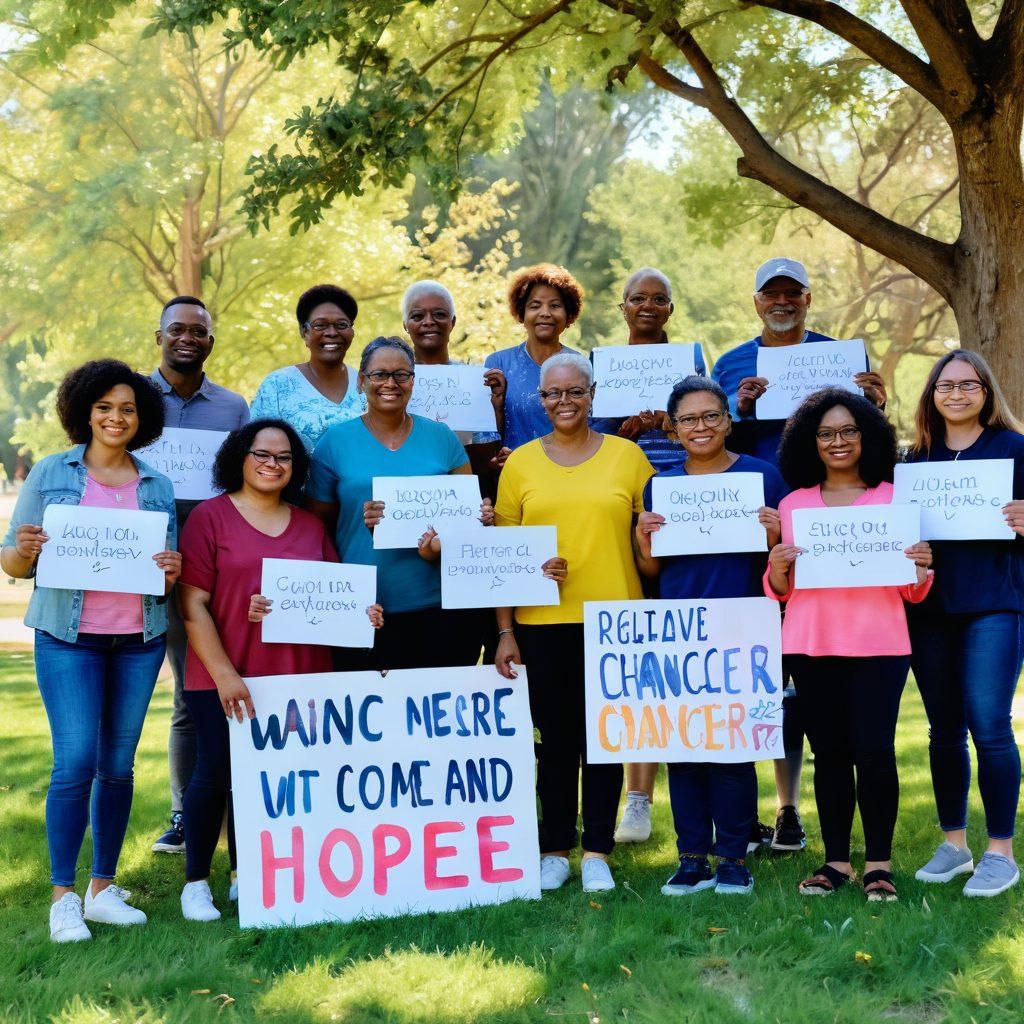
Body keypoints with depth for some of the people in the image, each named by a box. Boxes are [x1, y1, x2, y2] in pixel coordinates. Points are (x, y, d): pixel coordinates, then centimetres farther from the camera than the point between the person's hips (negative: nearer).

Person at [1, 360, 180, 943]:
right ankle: (63, 896, 2)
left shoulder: (158, 487, 11)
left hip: (139, 639, 3)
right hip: (69, 637, -3)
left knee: (119, 765, 6)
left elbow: (172, 566, 15)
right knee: (76, 762, -9)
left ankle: (104, 889, 16)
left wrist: (174, 569, -8)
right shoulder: (51, 475, 4)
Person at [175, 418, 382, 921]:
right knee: (216, 775, -1)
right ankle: (196, 882, 17)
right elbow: (193, 605, -6)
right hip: (224, 678, -4)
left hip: (300, 675, 4)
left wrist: (360, 613, -7)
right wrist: (223, 674, -13)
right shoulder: (210, 517, 0)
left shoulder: (311, 525, 14)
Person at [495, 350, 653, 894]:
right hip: (542, 622, 1)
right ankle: (555, 852, 18)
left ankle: (597, 854, 14)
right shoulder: (521, 463, 7)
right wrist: (505, 630, 2)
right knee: (556, 737, 7)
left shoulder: (627, 455, 5)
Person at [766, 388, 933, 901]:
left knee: (874, 751, -7)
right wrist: (777, 568, -10)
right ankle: (836, 860, 15)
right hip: (810, 646, 2)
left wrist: (923, 566, -13)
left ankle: (879, 863, 6)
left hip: (878, 643, -2)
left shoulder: (894, 498, 7)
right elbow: (779, 591, 12)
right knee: (828, 752, 6)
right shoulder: (793, 503, 10)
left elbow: (912, 591, 9)